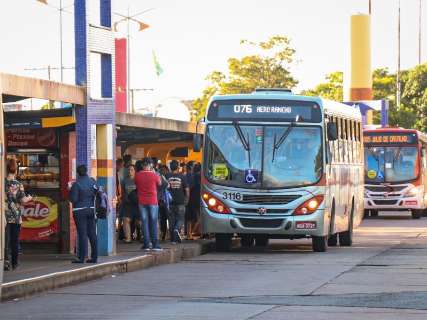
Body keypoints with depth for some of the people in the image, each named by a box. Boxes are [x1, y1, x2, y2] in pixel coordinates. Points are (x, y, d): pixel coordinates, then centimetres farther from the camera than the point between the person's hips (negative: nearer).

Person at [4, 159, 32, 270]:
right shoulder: (18, 185, -6)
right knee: (15, 240, 10)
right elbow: (23, 200, -8)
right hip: (16, 217, 0)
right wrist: (29, 198, 12)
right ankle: (14, 263, 15)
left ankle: (6, 261, -12)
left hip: (6, 216, 0)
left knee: (6, 239, 1)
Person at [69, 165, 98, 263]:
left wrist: (70, 190, 1)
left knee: (82, 234, -5)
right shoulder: (92, 181, 3)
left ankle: (81, 258, -4)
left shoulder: (77, 184, -14)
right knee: (92, 234, 9)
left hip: (80, 211, -5)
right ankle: (94, 257, 11)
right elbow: (97, 193, 13)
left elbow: (73, 199, -14)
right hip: (91, 209, 5)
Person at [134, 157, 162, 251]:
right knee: (153, 223, 3)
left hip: (142, 202, 1)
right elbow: (159, 184, 9)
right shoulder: (154, 175, -9)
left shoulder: (137, 175, -4)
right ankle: (155, 244, -1)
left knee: (144, 222, 5)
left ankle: (146, 244, 1)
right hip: (153, 201, -1)